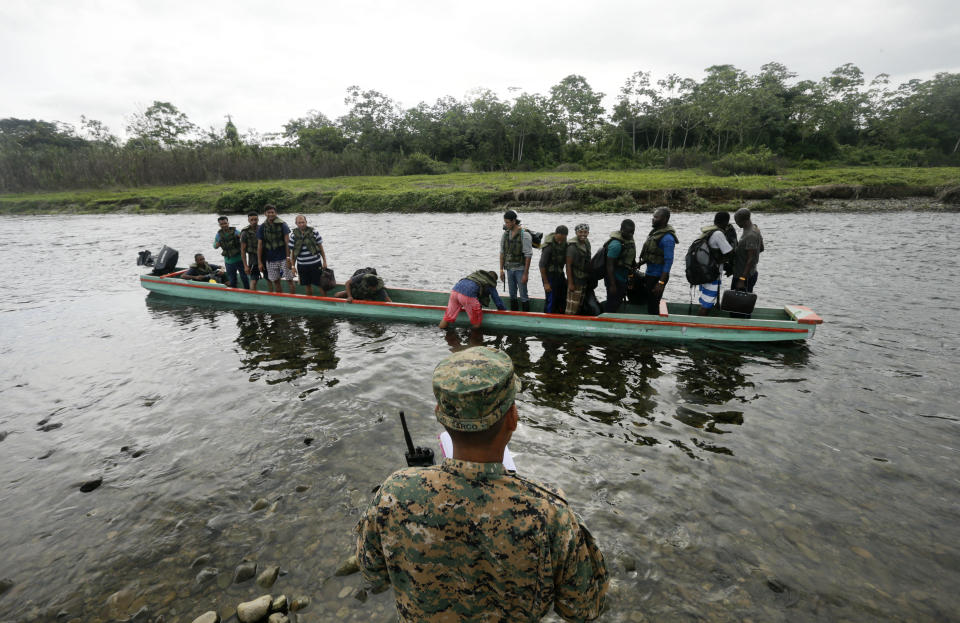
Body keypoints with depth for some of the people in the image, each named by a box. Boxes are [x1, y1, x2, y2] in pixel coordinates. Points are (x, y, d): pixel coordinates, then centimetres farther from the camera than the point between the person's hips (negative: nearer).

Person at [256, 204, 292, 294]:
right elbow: (259, 245, 5)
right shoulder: (262, 228, 4)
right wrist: (259, 262, 2)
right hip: (270, 259, 2)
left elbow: (287, 242, -6)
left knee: (290, 279, -4)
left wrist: (288, 258, -13)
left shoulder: (282, 225, -3)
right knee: (275, 281, 8)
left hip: (283, 258, -2)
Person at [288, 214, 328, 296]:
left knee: (321, 284, 0)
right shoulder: (293, 236, 2)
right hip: (302, 265, 2)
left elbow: (321, 248, 1)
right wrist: (293, 266, 3)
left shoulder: (314, 232, -3)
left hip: (315, 264, -2)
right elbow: (292, 252, 6)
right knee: (307, 285, 12)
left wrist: (324, 261, -1)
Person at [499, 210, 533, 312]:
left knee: (523, 296, -2)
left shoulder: (525, 235, -14)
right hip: (509, 268, 6)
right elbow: (502, 253, 10)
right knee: (512, 295, 13)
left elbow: (528, 256, -15)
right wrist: (501, 270, 6)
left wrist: (526, 274, -16)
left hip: (520, 269, -6)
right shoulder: (506, 234, 4)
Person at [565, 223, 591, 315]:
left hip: (584, 280, 8)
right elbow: (568, 265, -17)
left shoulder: (587, 243, 9)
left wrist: (588, 279, 17)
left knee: (579, 305, 17)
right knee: (572, 307, -7)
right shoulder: (573, 247, -16)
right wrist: (570, 283, -19)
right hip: (575, 281, -8)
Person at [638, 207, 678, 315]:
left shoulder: (667, 238, -20)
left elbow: (668, 261, -23)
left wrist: (661, 283, -26)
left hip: (657, 276, -10)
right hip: (649, 274, 10)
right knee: (648, 300, 19)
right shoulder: (655, 231, 9)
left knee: (653, 306, -3)